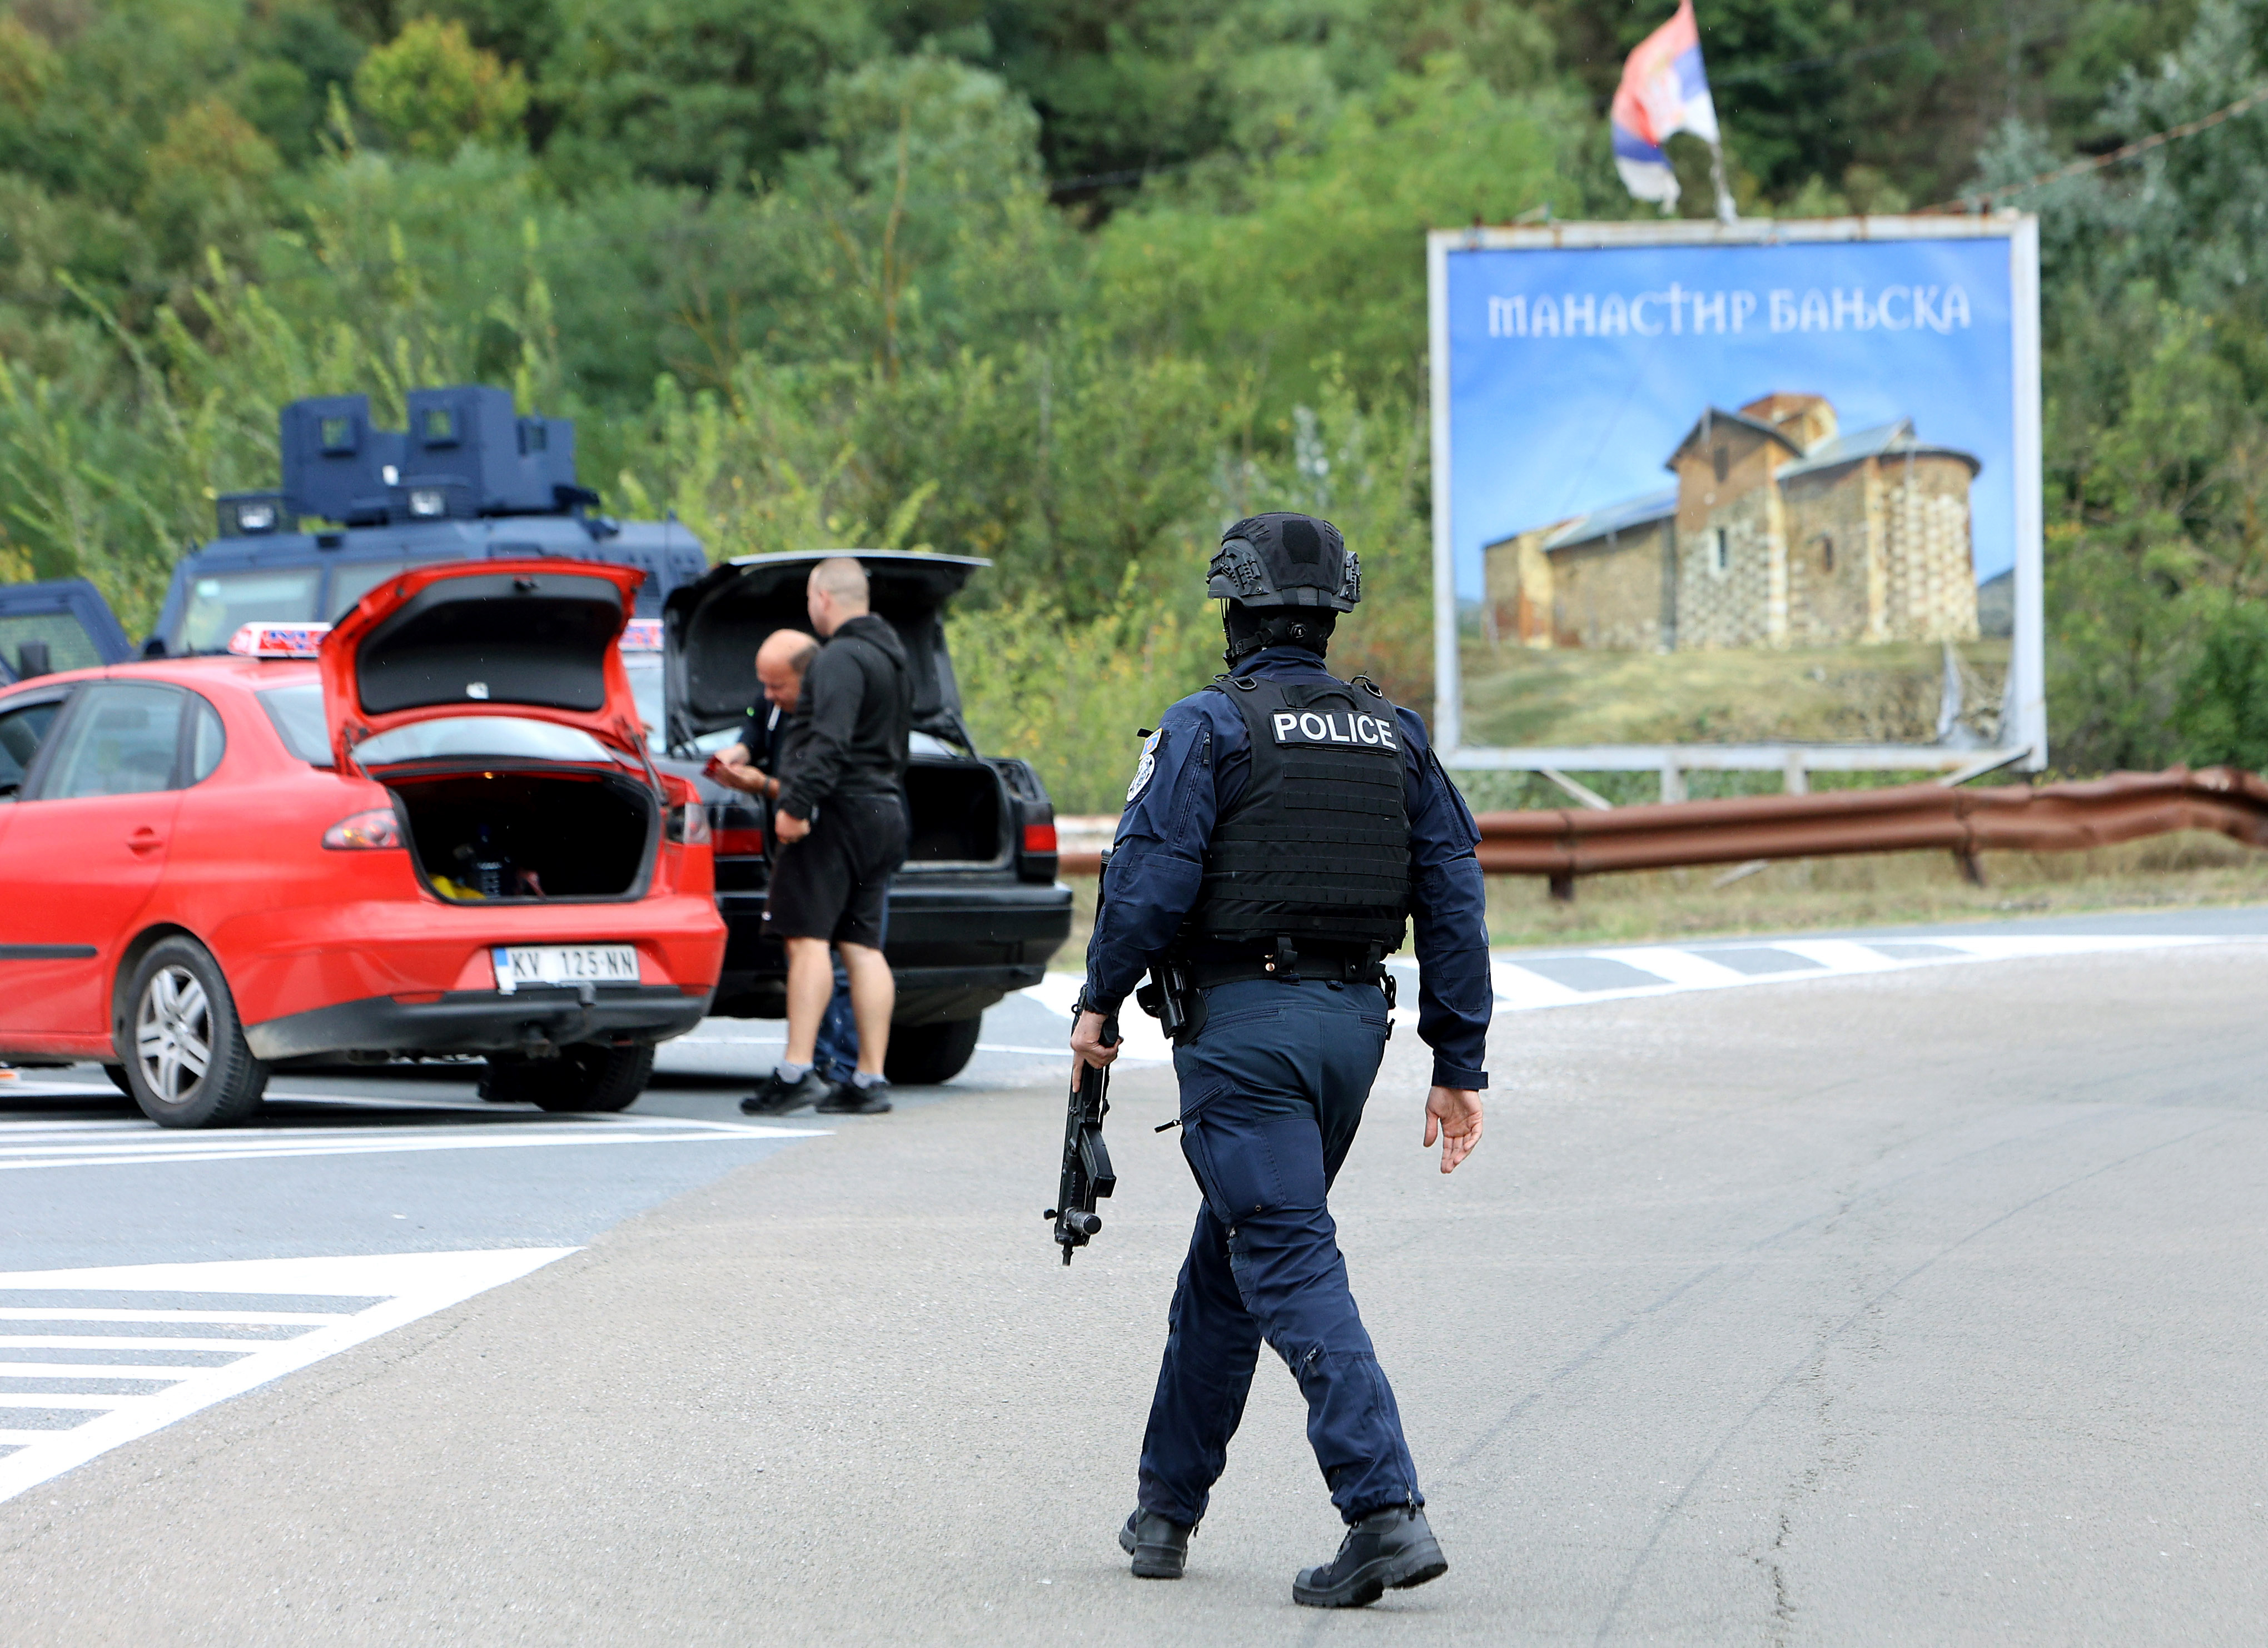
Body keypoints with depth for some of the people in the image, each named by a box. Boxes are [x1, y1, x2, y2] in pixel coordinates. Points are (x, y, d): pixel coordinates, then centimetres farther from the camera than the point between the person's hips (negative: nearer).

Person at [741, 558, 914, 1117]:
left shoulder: (842, 658, -12)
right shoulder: (893, 657, 20)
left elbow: (830, 740, -25)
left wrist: (797, 803, -28)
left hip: (838, 814, -9)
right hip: (885, 810, 10)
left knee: (808, 939, -11)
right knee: (862, 946, 8)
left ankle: (797, 1071, -19)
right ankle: (870, 1080, 6)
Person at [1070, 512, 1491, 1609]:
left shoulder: (1207, 727, -8)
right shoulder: (1394, 737, 10)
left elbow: (1152, 875, -14)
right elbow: (1453, 902, 7)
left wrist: (1099, 1003, 1)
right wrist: (1459, 1066, 9)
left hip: (1243, 1024, -6)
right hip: (1354, 1023, 6)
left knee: (1292, 1268, -9)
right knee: (1228, 1258, 19)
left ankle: (1386, 1510, -23)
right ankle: (1167, 1507, 27)